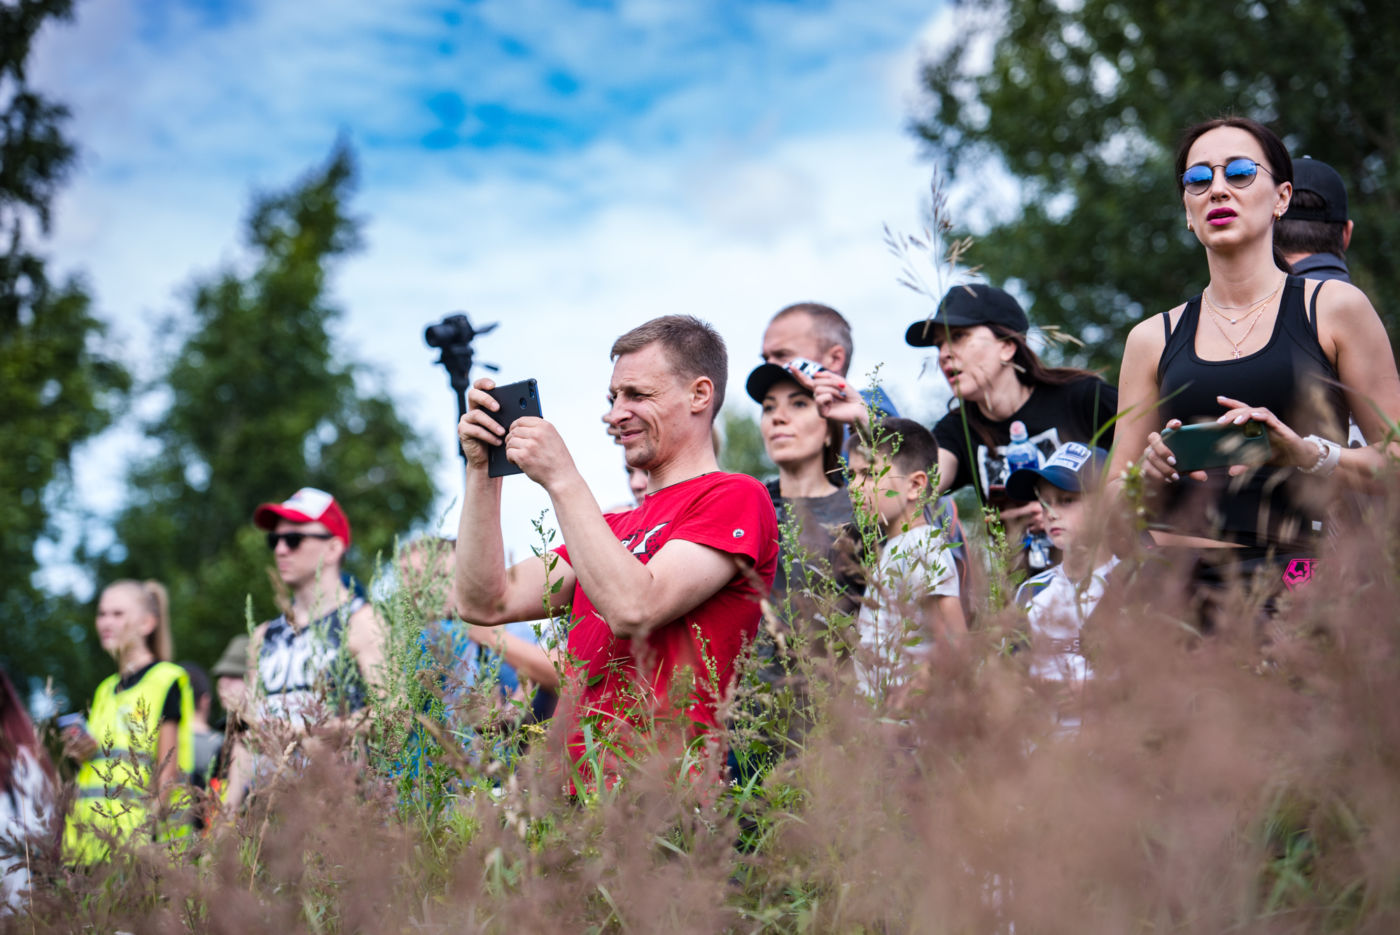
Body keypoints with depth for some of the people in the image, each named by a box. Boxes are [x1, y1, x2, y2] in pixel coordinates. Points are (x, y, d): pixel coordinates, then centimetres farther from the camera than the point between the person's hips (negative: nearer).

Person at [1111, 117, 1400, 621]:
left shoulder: (1334, 309, 7)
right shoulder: (1154, 339, 15)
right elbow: (1113, 502, 17)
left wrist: (1308, 453, -12)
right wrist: (1150, 472, -4)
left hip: (1296, 575, -2)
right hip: (1177, 576, 3)